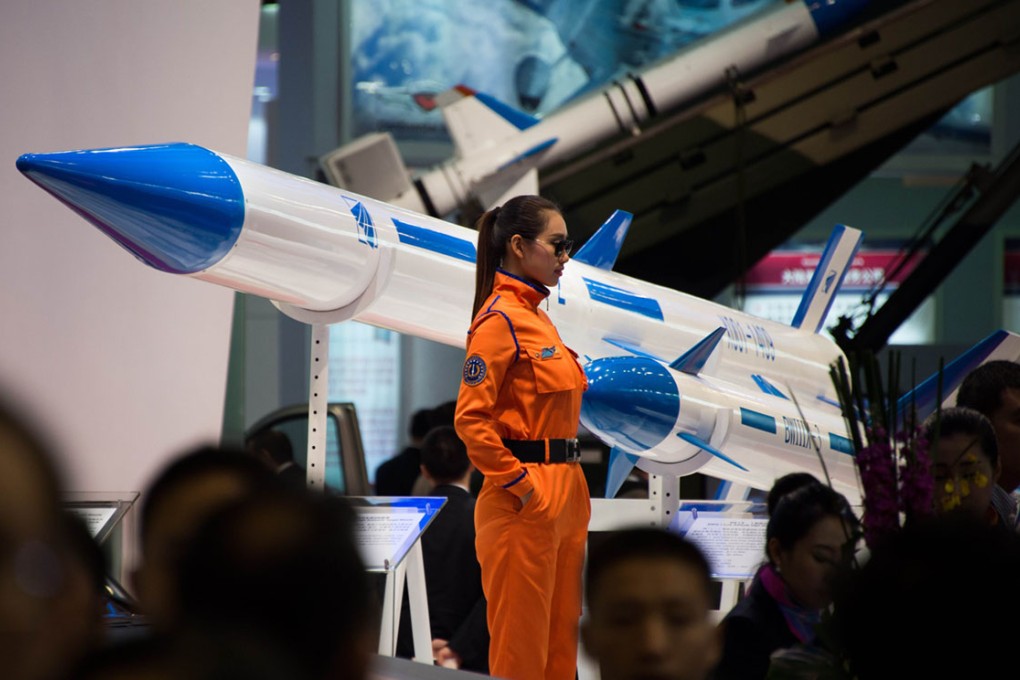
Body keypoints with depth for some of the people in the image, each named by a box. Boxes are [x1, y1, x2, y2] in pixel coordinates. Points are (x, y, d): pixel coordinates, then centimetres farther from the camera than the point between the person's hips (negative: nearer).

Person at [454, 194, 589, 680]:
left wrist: (568, 487, 15)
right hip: (525, 503, -9)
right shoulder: (500, 320, -11)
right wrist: (521, 487, -18)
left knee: (560, 639, 11)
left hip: (563, 495, 9)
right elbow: (471, 418, -18)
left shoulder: (537, 317, 15)